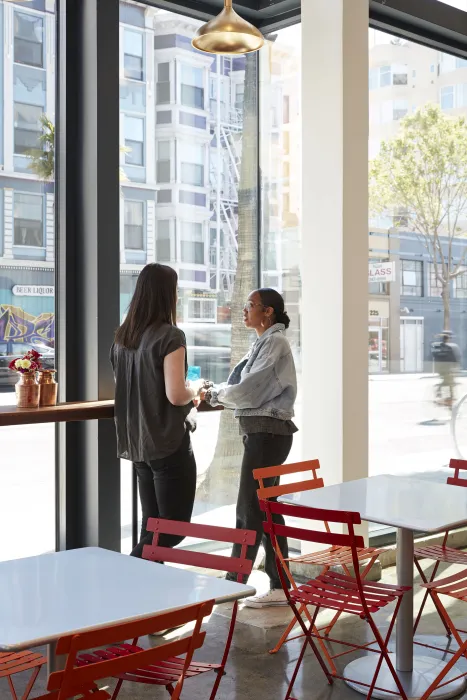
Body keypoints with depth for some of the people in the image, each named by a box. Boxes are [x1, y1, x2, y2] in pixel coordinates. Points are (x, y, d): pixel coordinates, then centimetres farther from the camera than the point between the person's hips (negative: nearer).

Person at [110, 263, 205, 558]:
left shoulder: (123, 337, 7)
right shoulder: (170, 336, -15)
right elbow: (176, 395, -20)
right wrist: (196, 388, 1)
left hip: (137, 443, 8)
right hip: (168, 443, -7)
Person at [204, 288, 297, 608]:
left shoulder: (275, 342, -13)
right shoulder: (264, 342, 16)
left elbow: (248, 391, -19)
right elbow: (247, 388, 14)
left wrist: (216, 393, -4)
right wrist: (217, 393, 0)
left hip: (267, 433, -10)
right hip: (262, 432, 10)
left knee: (250, 511, -3)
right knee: (265, 510, 11)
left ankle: (233, 586, 5)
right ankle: (279, 587, 16)